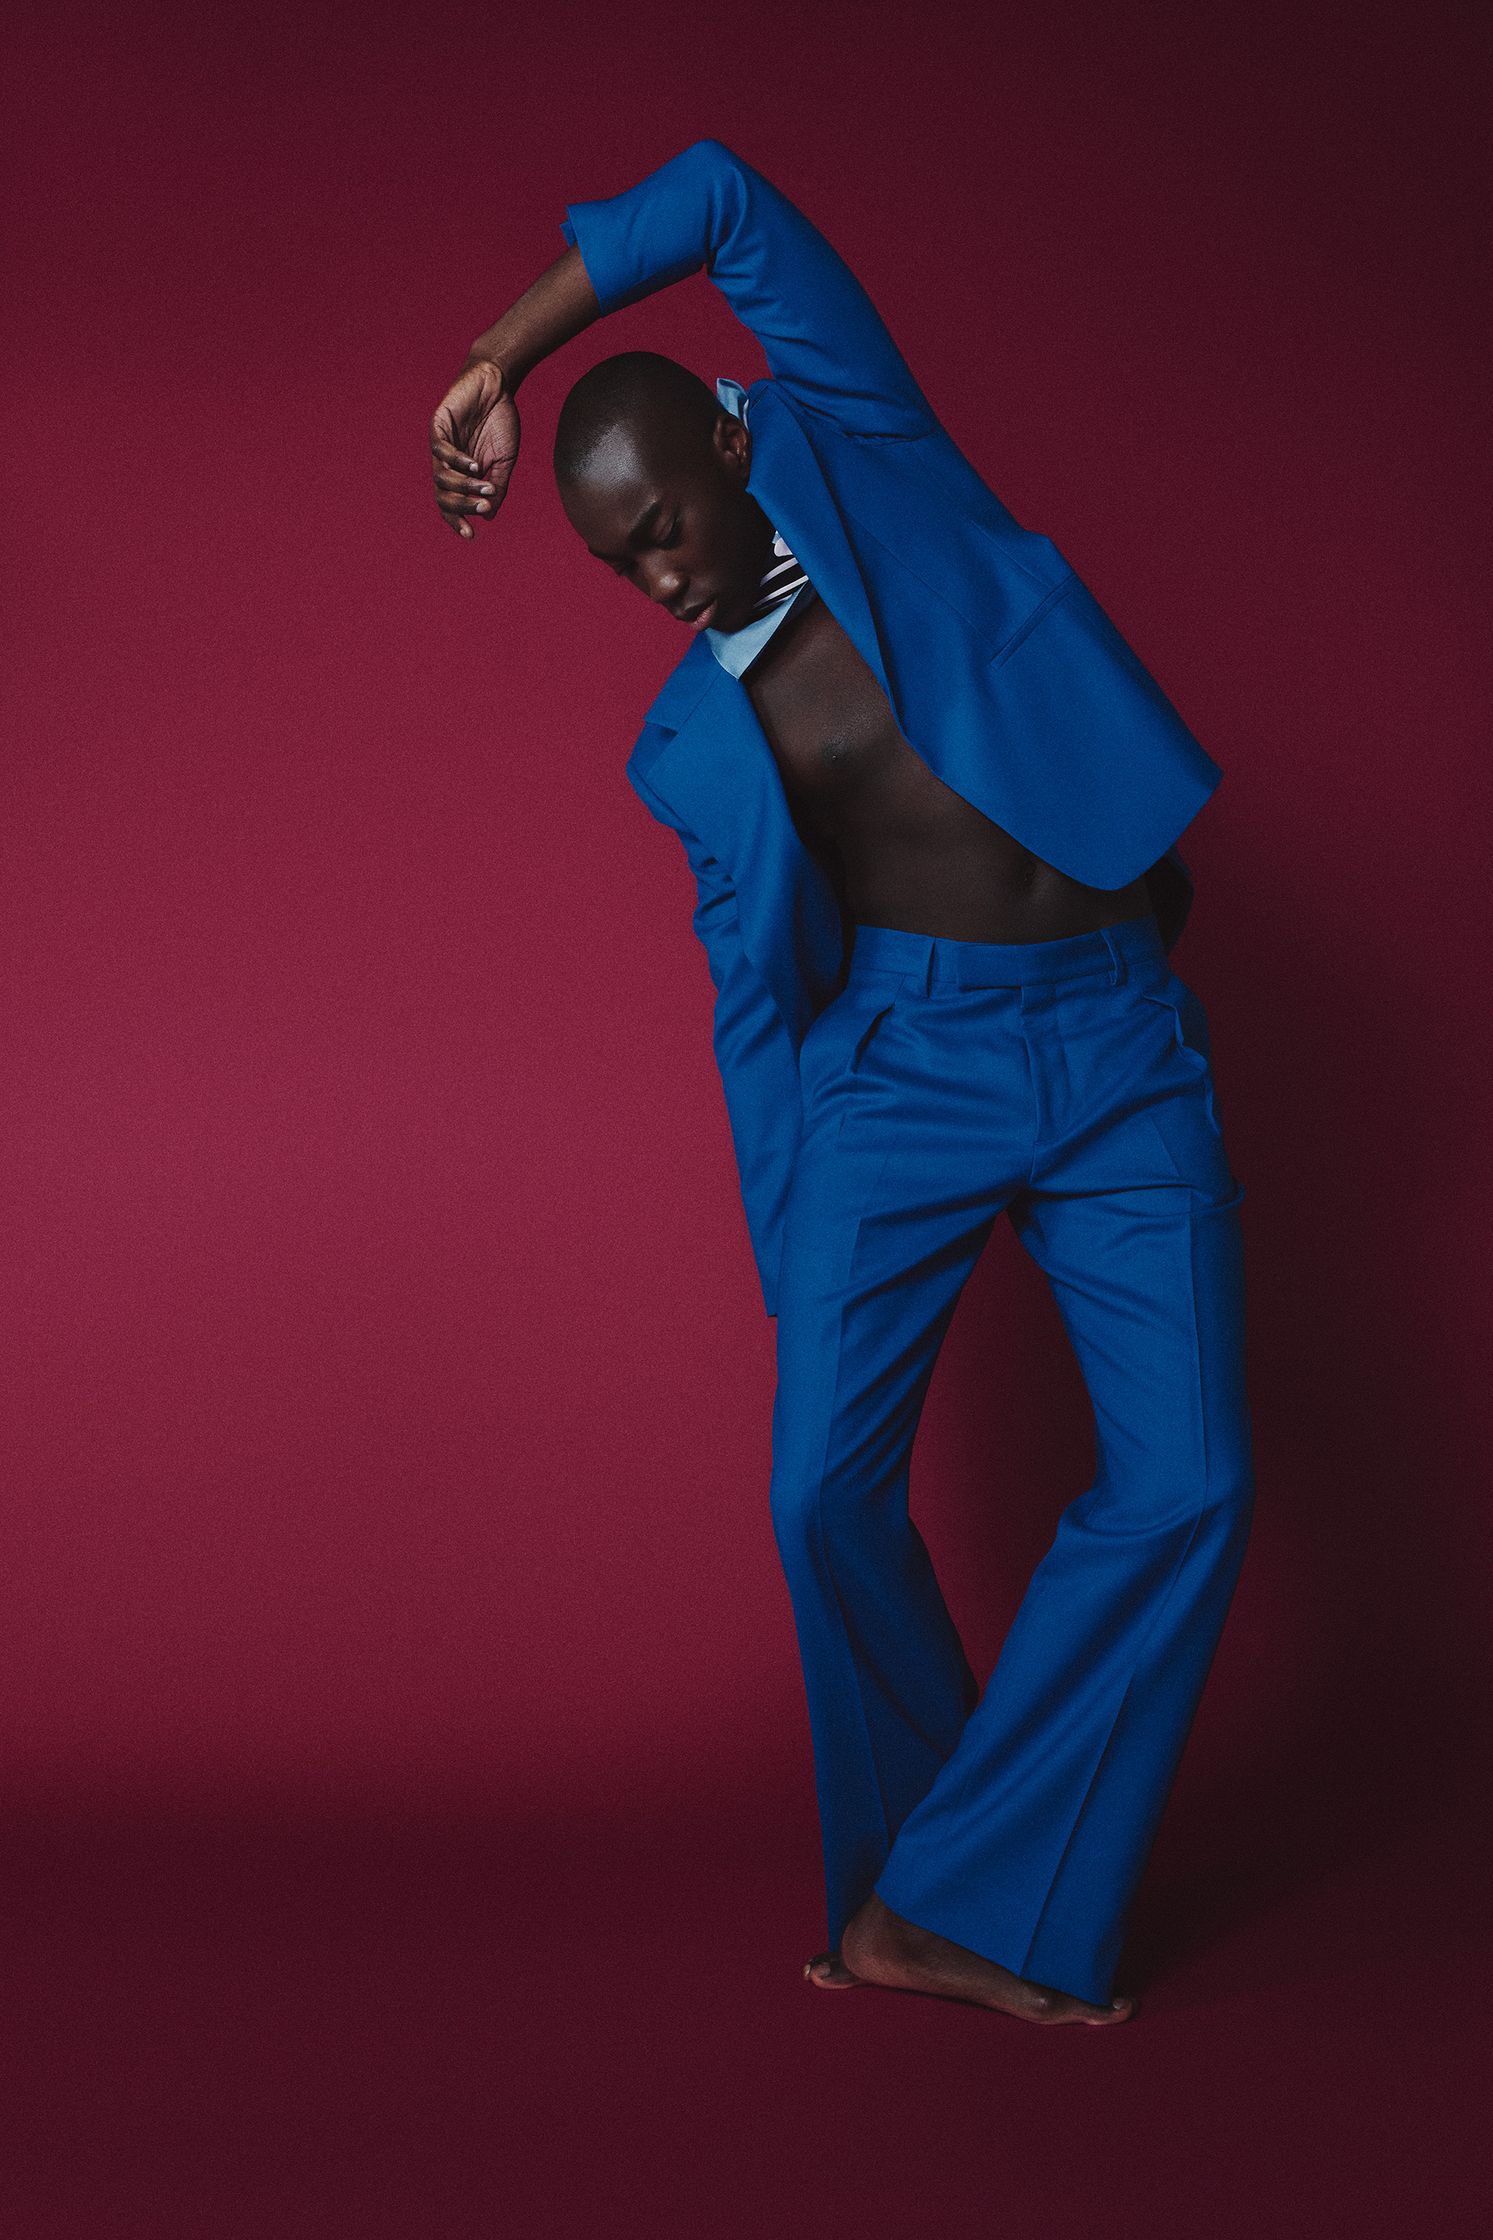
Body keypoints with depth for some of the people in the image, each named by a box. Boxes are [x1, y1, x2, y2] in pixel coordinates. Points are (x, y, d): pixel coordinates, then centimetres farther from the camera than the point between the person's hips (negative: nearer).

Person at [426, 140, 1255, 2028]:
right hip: (898, 1061, 1)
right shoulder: (690, 736, 5)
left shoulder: (852, 441, 2)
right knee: (828, 1486, -7)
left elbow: (729, 202, -5)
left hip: (1119, 1046, -1)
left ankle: (962, 1902, 1)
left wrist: (496, 362, -2)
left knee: (1185, 1482, -10)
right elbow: (754, 1003, 7)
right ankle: (910, 1873, 16)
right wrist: (789, 1266, 5)